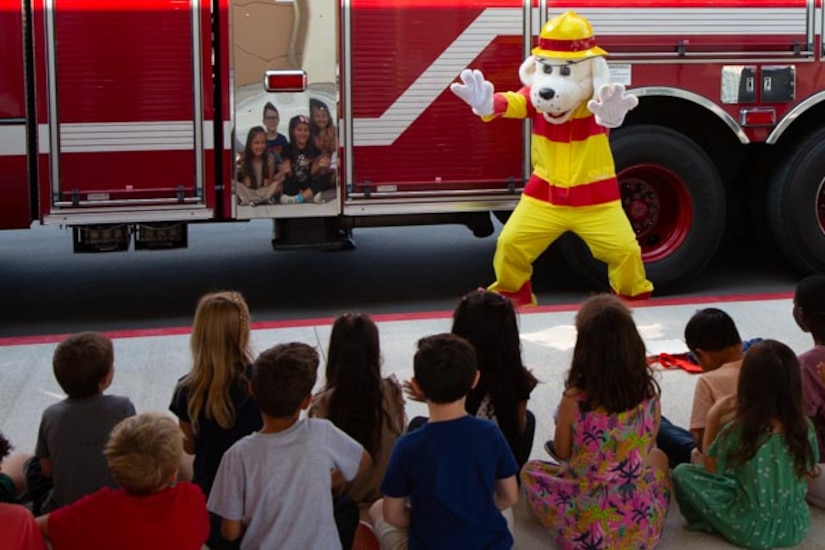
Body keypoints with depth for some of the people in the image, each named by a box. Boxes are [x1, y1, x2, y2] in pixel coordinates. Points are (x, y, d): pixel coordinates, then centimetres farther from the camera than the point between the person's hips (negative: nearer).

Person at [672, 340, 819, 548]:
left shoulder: (736, 431, -20)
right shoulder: (806, 427, -9)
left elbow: (710, 470, -1)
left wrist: (713, 419, -1)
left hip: (753, 532, -5)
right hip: (796, 528, 5)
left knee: (682, 473, 4)